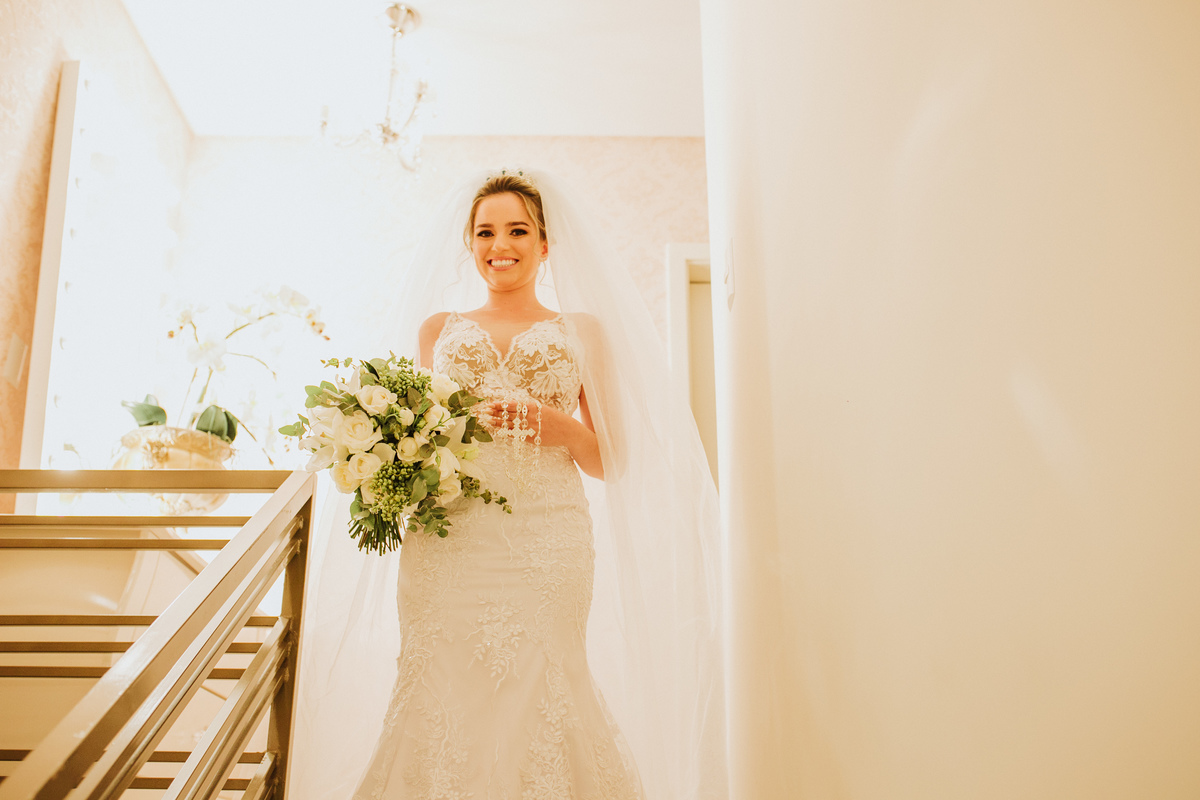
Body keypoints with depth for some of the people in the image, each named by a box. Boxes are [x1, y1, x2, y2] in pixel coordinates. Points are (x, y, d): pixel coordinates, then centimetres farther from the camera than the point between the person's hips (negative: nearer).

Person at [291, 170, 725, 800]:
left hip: (547, 543, -1)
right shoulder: (436, 328, 17)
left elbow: (610, 460, 10)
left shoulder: (583, 332, 12)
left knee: (535, 696, -4)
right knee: (443, 696, -3)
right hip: (447, 542, 1)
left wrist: (551, 422, -8)